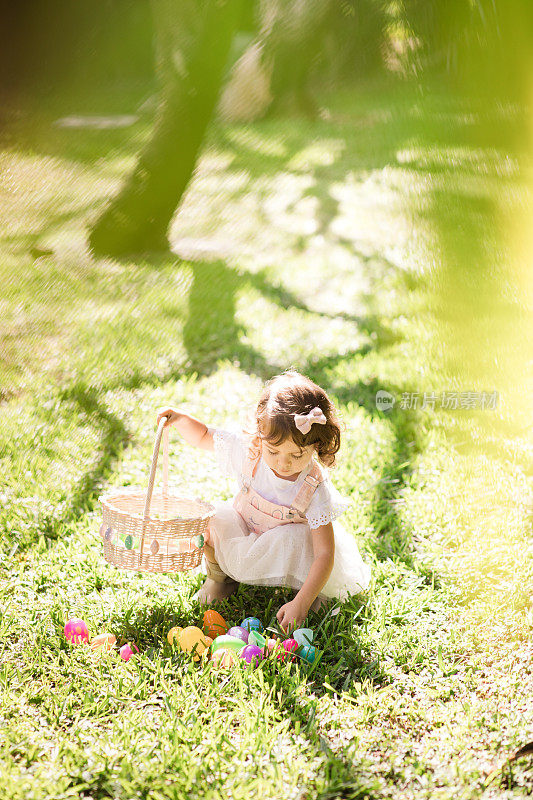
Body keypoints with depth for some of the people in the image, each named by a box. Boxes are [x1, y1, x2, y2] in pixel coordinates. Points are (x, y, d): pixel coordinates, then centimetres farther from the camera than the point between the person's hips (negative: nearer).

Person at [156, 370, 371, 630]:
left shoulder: (316, 490, -31)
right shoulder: (248, 449, -23)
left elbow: (325, 554, -33)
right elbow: (204, 437, -4)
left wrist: (301, 603, -43)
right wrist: (182, 419, -25)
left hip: (284, 547, -2)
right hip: (242, 533, 2)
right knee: (215, 521, -28)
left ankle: (308, 590, 0)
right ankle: (219, 576, 4)